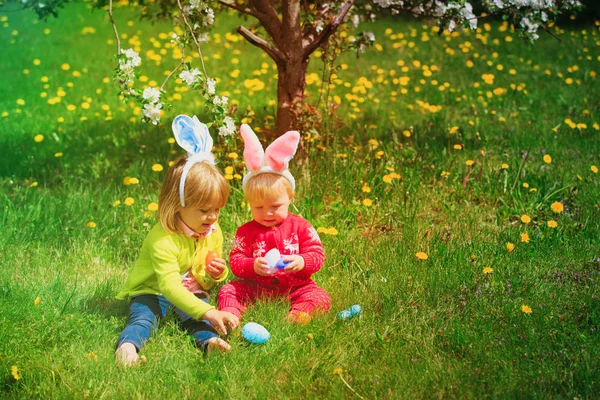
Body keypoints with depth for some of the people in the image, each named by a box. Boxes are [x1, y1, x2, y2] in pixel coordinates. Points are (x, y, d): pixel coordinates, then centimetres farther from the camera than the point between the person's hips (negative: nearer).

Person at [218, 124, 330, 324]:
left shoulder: (300, 226, 1)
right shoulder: (246, 231, 2)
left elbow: (317, 254, -3)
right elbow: (235, 260, -2)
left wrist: (302, 262, -26)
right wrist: (252, 266, -25)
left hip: (294, 287, -1)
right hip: (256, 288, 1)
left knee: (320, 298, -25)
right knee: (228, 290, -18)